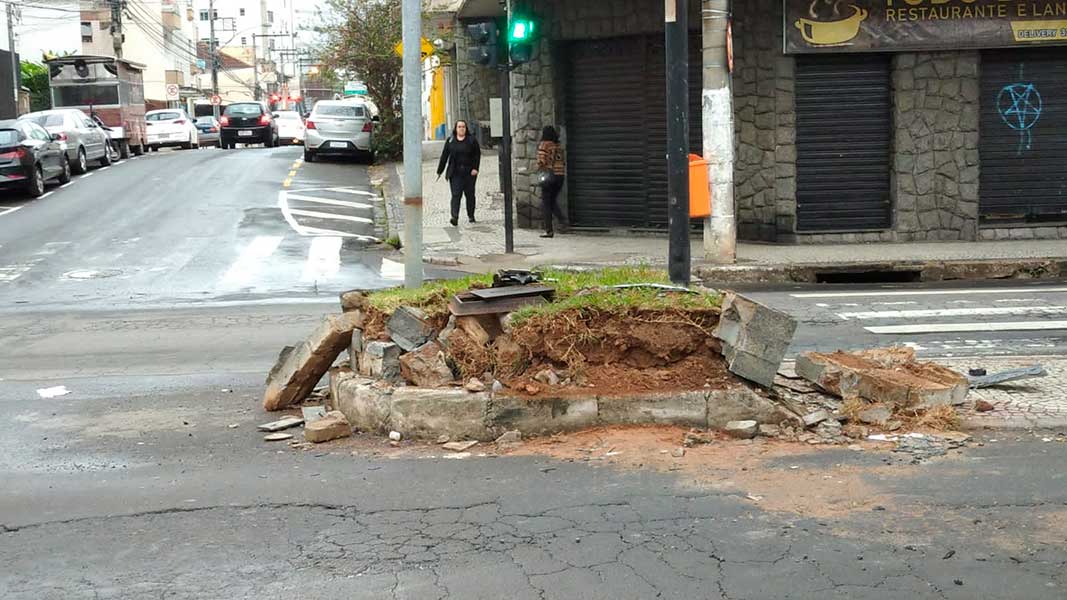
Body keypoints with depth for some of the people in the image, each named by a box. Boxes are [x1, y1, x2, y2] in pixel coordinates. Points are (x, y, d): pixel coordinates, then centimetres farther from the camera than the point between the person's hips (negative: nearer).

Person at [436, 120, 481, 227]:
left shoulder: (471, 140, 4)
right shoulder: (450, 141, 6)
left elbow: (477, 154, 3)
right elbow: (444, 156, 8)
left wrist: (475, 168, -8)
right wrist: (439, 171, 8)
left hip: (469, 173, 0)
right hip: (455, 173, 0)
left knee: (470, 194, 8)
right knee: (456, 195, -10)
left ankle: (471, 216, 21)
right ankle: (454, 217, -19)